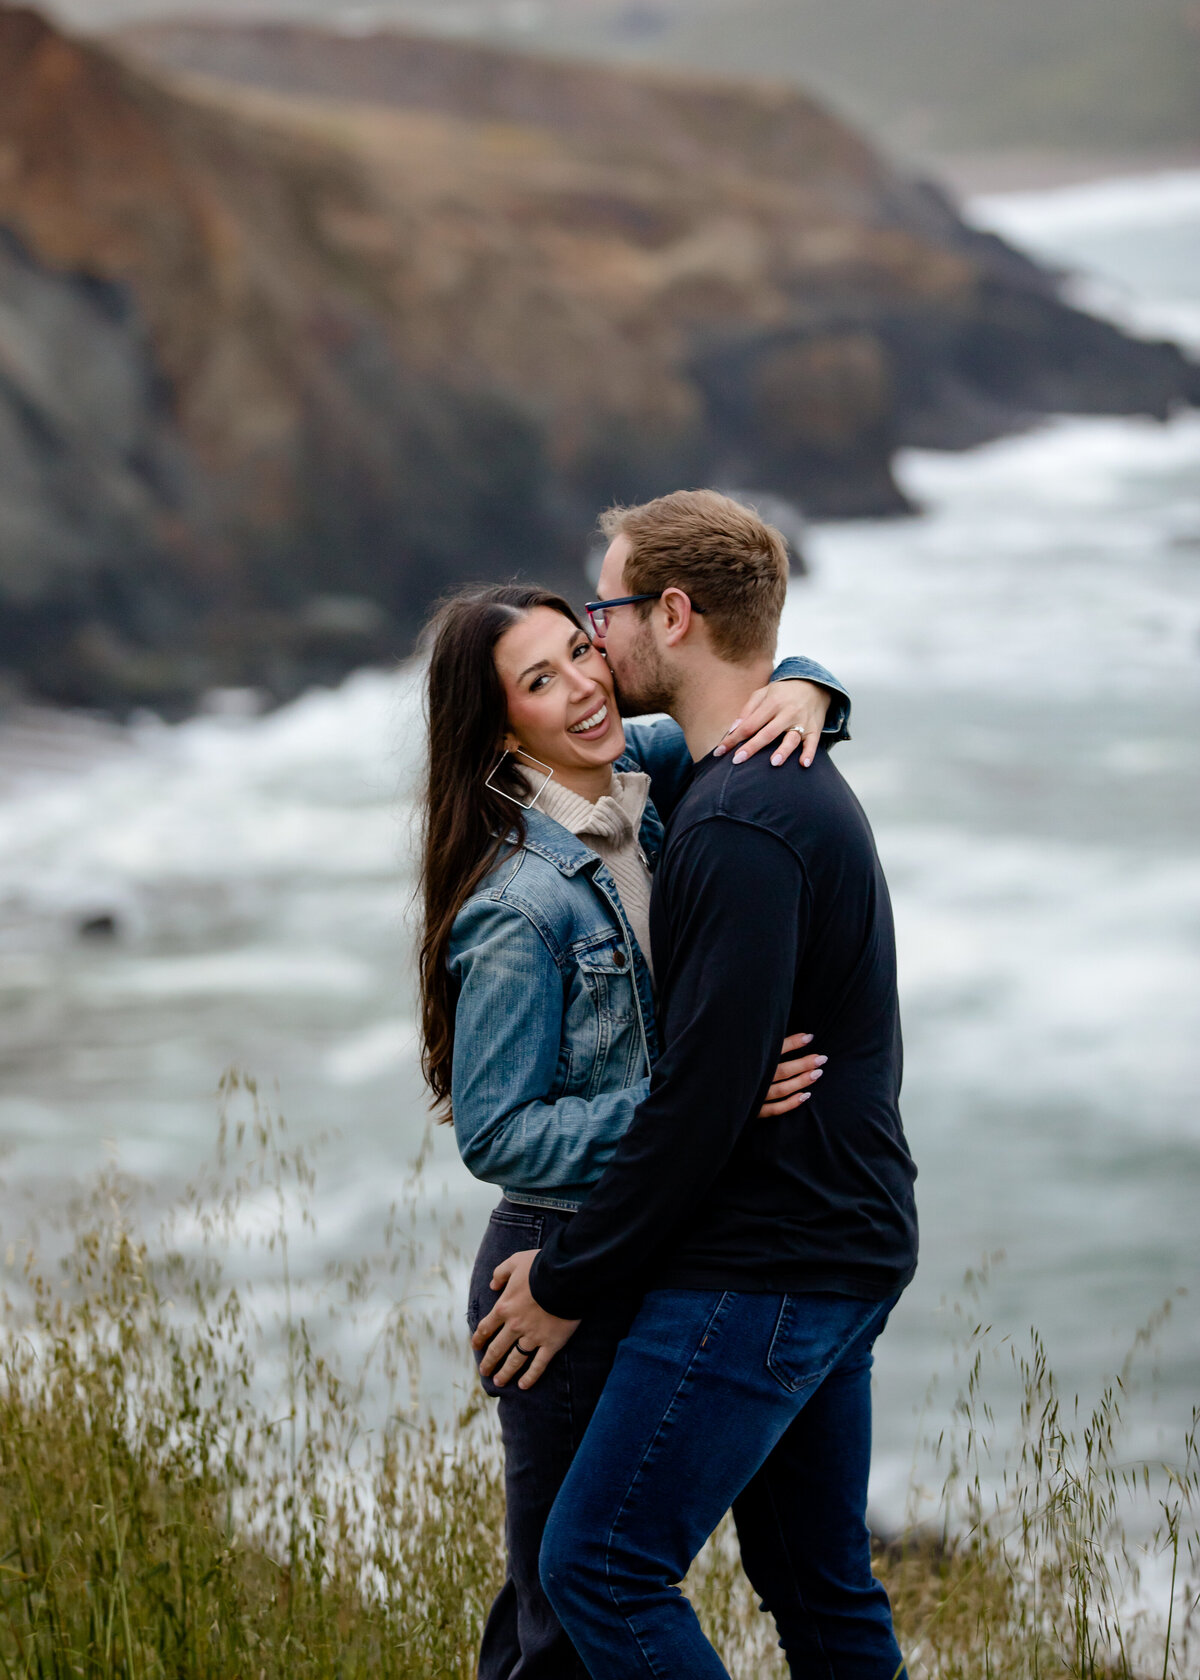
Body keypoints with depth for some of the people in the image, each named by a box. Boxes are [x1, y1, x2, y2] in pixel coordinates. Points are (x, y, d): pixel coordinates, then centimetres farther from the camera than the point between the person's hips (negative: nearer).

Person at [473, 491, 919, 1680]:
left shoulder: (742, 829, -20)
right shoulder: (805, 790, 14)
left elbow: (702, 1096, -22)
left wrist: (567, 1279, -13)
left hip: (761, 1270, -10)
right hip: (849, 1248, 10)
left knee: (599, 1567, -7)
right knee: (817, 1581, 15)